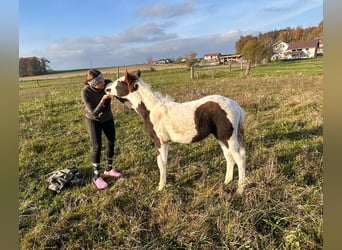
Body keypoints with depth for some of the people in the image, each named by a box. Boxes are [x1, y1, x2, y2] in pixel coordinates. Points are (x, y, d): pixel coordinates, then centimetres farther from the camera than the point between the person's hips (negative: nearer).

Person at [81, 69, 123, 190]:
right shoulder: (85, 92, -30)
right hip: (93, 120, -4)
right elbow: (94, 112, -27)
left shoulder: (108, 83, -25)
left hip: (108, 118, 4)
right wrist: (103, 100, -43)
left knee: (111, 142, 10)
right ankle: (96, 176, 9)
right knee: (97, 146, -6)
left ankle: (109, 168, 30)